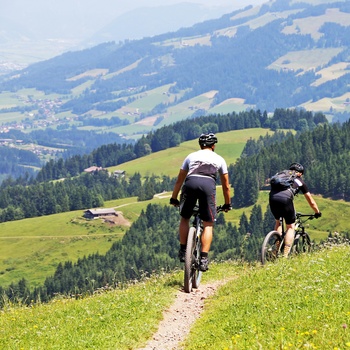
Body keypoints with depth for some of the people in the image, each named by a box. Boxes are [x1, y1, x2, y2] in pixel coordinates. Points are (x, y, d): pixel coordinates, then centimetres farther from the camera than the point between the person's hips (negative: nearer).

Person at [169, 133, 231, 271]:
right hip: (208, 184, -1)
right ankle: (204, 258, -9)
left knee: (184, 218, 22)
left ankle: (183, 251, 16)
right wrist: (227, 204, 41)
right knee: (208, 224, 4)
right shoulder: (219, 159, 28)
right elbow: (226, 185, 30)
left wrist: (173, 199, 42)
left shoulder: (191, 156, 30)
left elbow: (179, 180, 33)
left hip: (190, 183, 1)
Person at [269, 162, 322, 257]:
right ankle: (285, 255, 0)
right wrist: (317, 213, 51)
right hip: (285, 199, -4)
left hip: (272, 198, 4)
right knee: (290, 227, 12)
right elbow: (311, 201, 34)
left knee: (278, 221, 30)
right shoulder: (300, 181, 27)